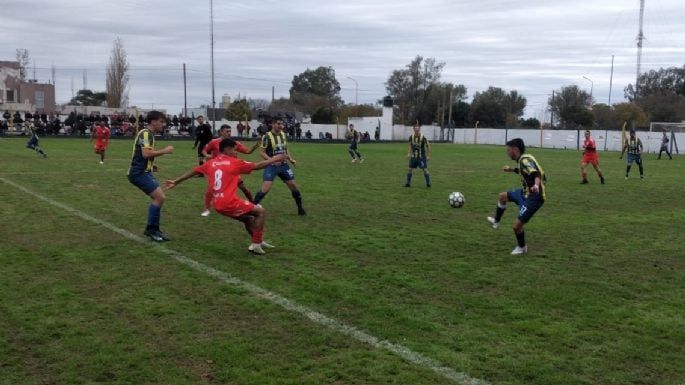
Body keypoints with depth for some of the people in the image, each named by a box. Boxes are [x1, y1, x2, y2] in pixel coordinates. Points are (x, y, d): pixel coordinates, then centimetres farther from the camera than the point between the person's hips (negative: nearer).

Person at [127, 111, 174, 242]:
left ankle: (153, 229, 14)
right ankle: (151, 229, -5)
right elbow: (146, 153, -26)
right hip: (139, 172, -10)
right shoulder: (146, 133, -14)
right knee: (160, 197, -15)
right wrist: (164, 151, -17)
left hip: (143, 172, 10)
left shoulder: (148, 134, 18)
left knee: (159, 198, 9)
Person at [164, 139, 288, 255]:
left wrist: (175, 182, 34)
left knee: (248, 218, 25)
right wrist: (275, 159, 12)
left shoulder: (211, 163, 14)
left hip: (218, 205, 8)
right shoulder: (234, 162, -2)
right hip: (229, 202, -8)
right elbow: (258, 166, 1)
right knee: (260, 211, 6)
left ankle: (259, 242, 30)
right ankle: (256, 245, 1)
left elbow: (193, 171, 23)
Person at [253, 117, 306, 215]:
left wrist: (291, 159, 4)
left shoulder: (283, 134, 6)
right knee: (265, 188, -17)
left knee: (294, 186, 7)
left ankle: (300, 208, 23)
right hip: (271, 166, -6)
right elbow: (262, 153, -11)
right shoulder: (267, 136, -12)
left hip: (283, 165, 6)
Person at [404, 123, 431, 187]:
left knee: (425, 169, -5)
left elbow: (428, 146, -5)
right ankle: (408, 183, 11)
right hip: (414, 156, 4)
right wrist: (409, 153, 4)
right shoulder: (411, 137, -4)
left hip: (421, 156, -3)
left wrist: (428, 156, -5)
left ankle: (428, 183, 5)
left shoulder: (423, 137, -15)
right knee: (410, 168, 0)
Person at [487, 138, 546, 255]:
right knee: (503, 196, 25)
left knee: (517, 225, -7)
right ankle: (496, 221, 41)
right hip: (525, 193, 10)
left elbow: (536, 174, -38)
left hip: (533, 198, -10)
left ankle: (522, 248, 18)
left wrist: (536, 185, -57)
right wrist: (512, 170, 31)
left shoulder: (525, 160, -22)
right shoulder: (523, 159, 7)